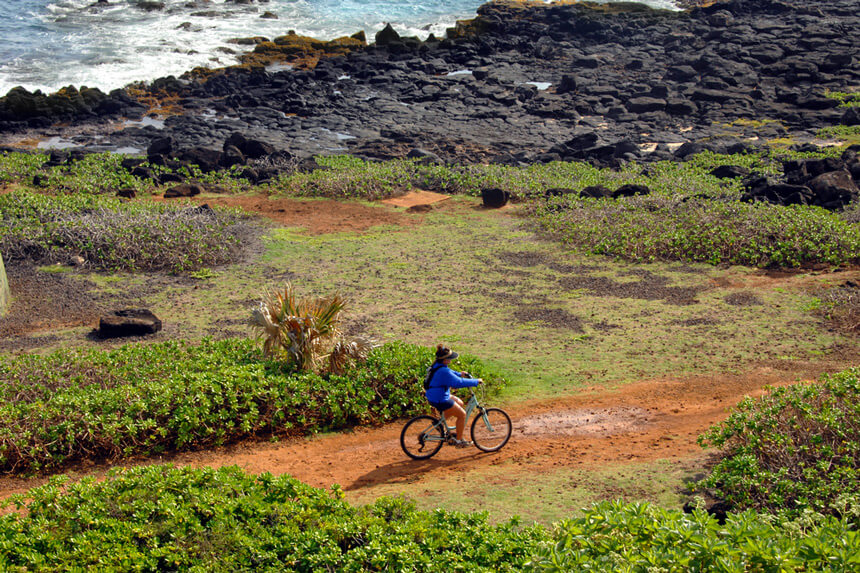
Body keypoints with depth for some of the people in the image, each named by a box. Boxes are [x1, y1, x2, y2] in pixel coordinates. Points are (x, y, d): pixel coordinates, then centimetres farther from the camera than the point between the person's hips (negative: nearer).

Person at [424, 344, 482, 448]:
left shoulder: (437, 365, 3)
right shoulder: (443, 371, -28)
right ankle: (459, 441, 14)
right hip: (439, 400, -10)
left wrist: (459, 374, 13)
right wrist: (476, 381, -22)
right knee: (462, 414, 3)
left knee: (460, 403, 22)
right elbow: (459, 383, -30)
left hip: (434, 395, 10)